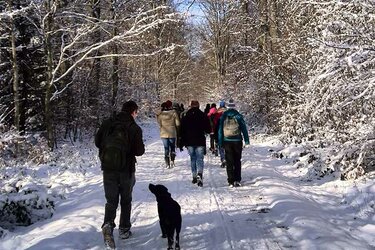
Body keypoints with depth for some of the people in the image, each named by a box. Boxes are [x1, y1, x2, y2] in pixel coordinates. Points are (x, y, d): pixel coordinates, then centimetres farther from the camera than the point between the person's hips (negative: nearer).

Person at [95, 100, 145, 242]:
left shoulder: (107, 123, -4)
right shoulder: (135, 128, -11)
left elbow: (97, 142, 3)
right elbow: (140, 151, -9)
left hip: (108, 168, 2)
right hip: (127, 169, -2)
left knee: (111, 200, 11)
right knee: (126, 200, 15)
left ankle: (108, 223, -13)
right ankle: (124, 229, 20)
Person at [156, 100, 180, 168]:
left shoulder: (160, 114, -4)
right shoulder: (174, 113, -8)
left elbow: (159, 124, 3)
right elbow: (177, 124, -3)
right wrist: (177, 131, 11)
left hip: (164, 134, 1)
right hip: (172, 133, -1)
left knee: (166, 148, 7)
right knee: (172, 147, 14)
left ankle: (167, 163, 2)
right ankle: (172, 160, -2)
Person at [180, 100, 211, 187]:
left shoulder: (185, 117, 3)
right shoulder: (203, 116, -2)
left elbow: (182, 132, 4)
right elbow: (208, 130, 1)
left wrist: (181, 143, 9)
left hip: (189, 142, 2)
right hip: (200, 142, -2)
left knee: (192, 159, 13)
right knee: (200, 158, -2)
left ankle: (194, 176, 15)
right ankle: (199, 174, -23)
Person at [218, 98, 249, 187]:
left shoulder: (223, 116, 2)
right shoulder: (238, 115, -3)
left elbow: (220, 129, 5)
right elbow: (244, 128, -2)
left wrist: (220, 142, 10)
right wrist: (247, 140, 2)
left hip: (227, 141, 1)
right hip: (237, 141, -1)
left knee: (229, 162, 5)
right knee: (237, 161, 9)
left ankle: (231, 181, 3)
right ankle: (237, 180, 4)